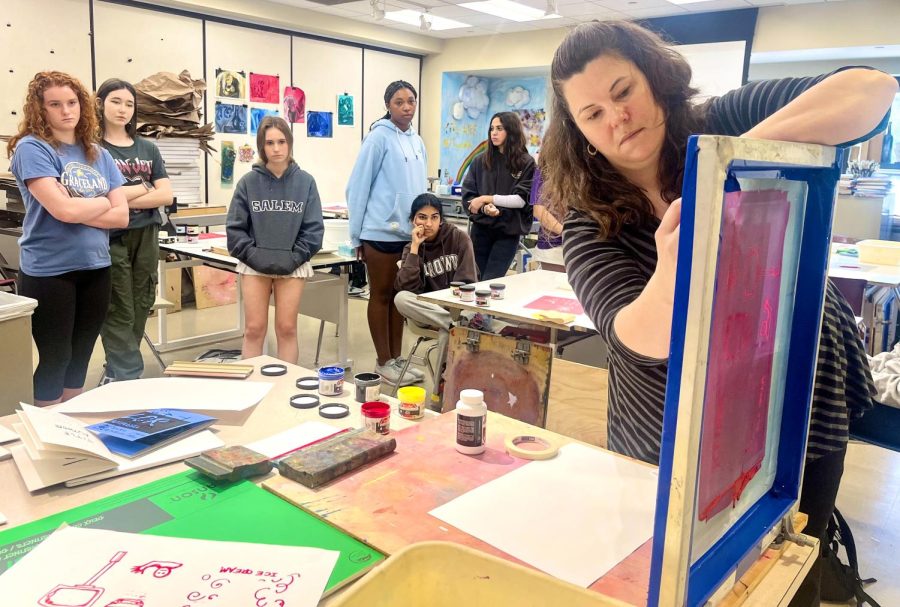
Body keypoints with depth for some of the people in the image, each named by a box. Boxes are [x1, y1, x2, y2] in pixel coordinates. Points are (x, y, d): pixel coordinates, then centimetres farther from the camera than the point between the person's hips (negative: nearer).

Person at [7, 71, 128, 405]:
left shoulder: (98, 154, 9)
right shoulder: (31, 148, -8)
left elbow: (121, 215, 2)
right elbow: (62, 209, -20)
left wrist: (77, 209, -12)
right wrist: (102, 203, -3)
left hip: (95, 268, 5)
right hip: (48, 271, -5)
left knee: (80, 358, 15)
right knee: (55, 359, 5)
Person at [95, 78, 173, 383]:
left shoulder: (148, 148, 13)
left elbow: (166, 195, 3)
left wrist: (124, 198, -9)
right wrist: (143, 188, -5)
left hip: (146, 238, 5)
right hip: (110, 239, -5)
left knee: (140, 310, 9)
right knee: (119, 313, -2)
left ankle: (115, 373, 24)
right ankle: (128, 378, 5)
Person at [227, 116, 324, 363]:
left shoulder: (305, 181, 0)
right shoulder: (249, 182, 0)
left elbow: (314, 228, -1)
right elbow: (235, 227, 1)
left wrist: (294, 258, -10)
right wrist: (253, 256, -10)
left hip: (292, 265, 0)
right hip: (254, 265, 0)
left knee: (287, 328, 6)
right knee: (254, 329, 4)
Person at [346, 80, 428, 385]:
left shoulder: (417, 141, 10)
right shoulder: (379, 137, -9)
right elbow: (358, 187, -9)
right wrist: (356, 234, -8)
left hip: (411, 231, 7)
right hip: (382, 231, -6)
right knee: (381, 296, 5)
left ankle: (396, 358, 24)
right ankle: (384, 361, 16)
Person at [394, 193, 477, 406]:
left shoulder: (459, 238, 0)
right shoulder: (411, 249, 7)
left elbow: (466, 284, -5)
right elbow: (406, 288, -11)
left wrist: (450, 305, -20)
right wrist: (415, 249, -12)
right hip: (428, 311, 3)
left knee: (447, 332, -36)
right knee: (401, 299, -28)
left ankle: (440, 392, -23)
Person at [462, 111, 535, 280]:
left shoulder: (526, 163, -2)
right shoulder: (480, 161, 5)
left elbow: (522, 200, -10)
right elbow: (467, 196, 1)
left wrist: (486, 198, -12)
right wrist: (484, 208, -19)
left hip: (508, 231, -3)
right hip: (481, 229, 3)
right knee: (480, 281, 11)